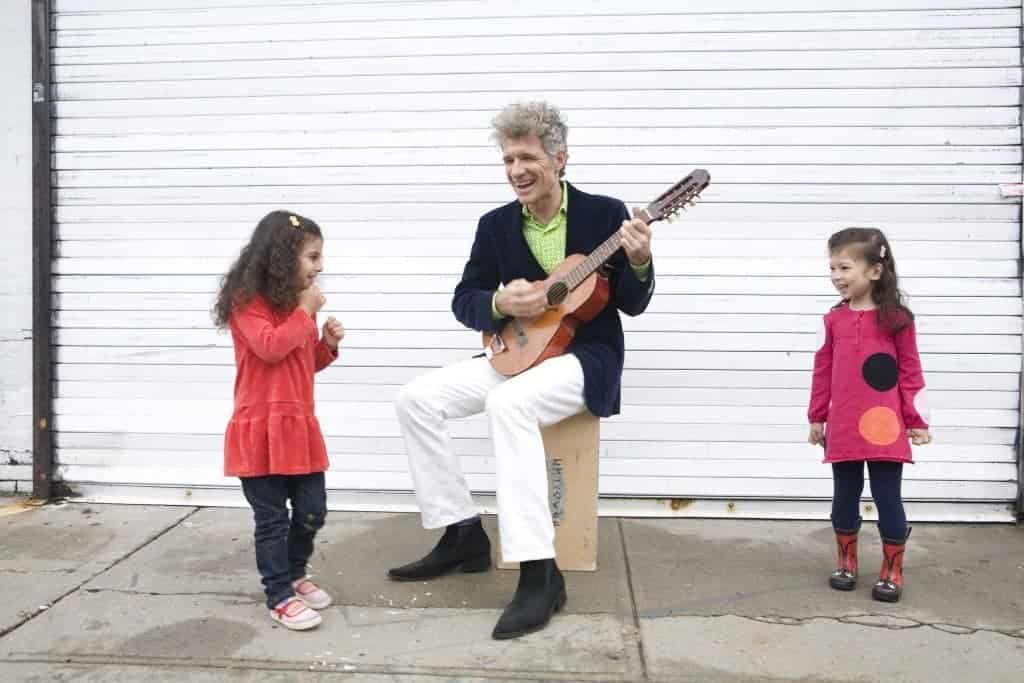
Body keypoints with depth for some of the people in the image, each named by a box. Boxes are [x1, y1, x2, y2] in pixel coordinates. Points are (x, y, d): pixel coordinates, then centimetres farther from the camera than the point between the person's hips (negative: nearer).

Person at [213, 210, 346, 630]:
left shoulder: (294, 303, 13)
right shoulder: (248, 301, -9)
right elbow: (270, 348, -24)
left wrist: (328, 344, 4)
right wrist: (305, 312, -15)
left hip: (300, 426, 7)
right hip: (261, 429, -7)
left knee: (312, 511, 11)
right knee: (272, 518, 2)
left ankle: (294, 574, 32)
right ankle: (279, 595, 13)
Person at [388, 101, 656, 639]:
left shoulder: (606, 213, -5)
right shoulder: (495, 224, 5)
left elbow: (632, 306, -4)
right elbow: (463, 301, 5)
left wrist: (637, 263, -26)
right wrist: (500, 303, -17)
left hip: (586, 356, -5)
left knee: (509, 403, -37)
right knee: (415, 398, -11)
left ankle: (540, 573, -31)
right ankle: (463, 535, 0)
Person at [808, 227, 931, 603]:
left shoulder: (896, 319, -5)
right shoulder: (833, 320, 3)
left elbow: (910, 372, -2)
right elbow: (823, 371, 8)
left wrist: (917, 422, -2)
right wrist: (817, 418, 9)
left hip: (885, 428, -3)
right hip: (843, 429, 3)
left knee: (887, 499, 6)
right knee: (845, 497, 14)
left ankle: (892, 571, 21)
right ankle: (846, 562, 31)